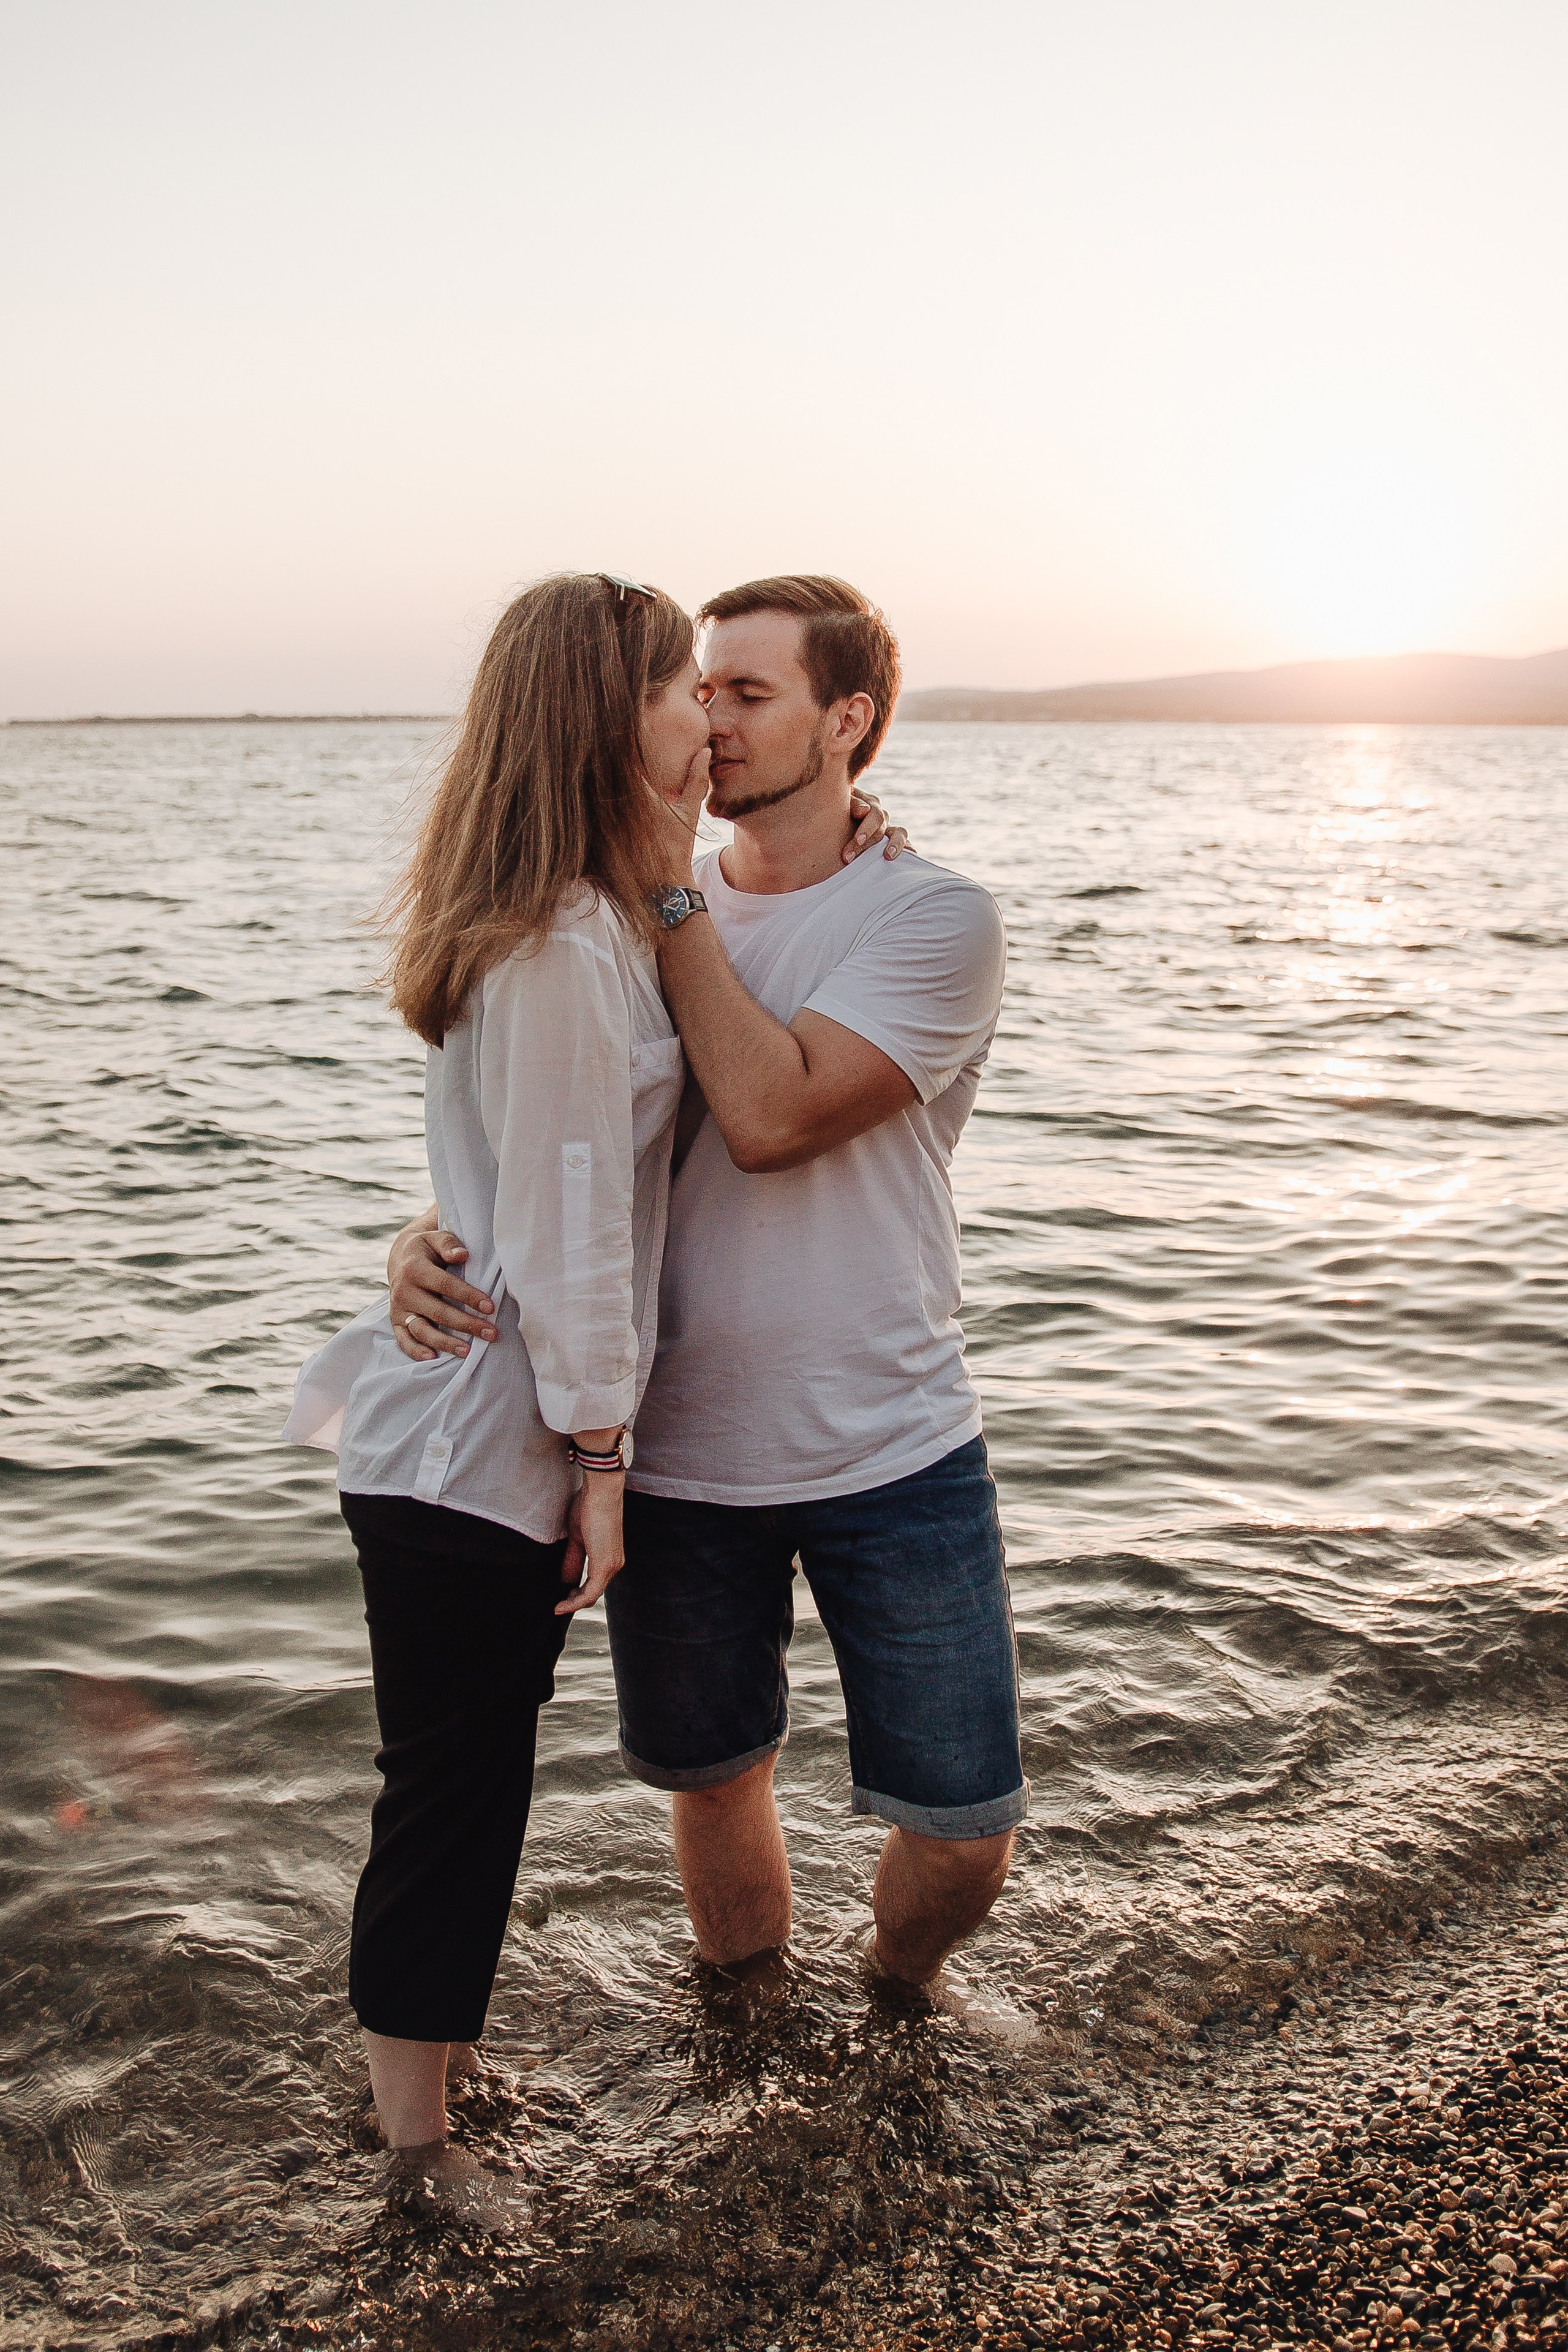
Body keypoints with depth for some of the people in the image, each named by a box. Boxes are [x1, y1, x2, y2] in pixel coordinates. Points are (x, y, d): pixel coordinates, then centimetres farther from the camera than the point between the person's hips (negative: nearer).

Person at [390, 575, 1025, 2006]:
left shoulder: (936, 918, -10)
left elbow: (768, 1113, -24)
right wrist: (432, 1238, -18)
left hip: (891, 1455, -3)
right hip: (676, 1456, 3)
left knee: (965, 1831, 3)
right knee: (714, 1780, 18)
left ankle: (896, 2002, 37)